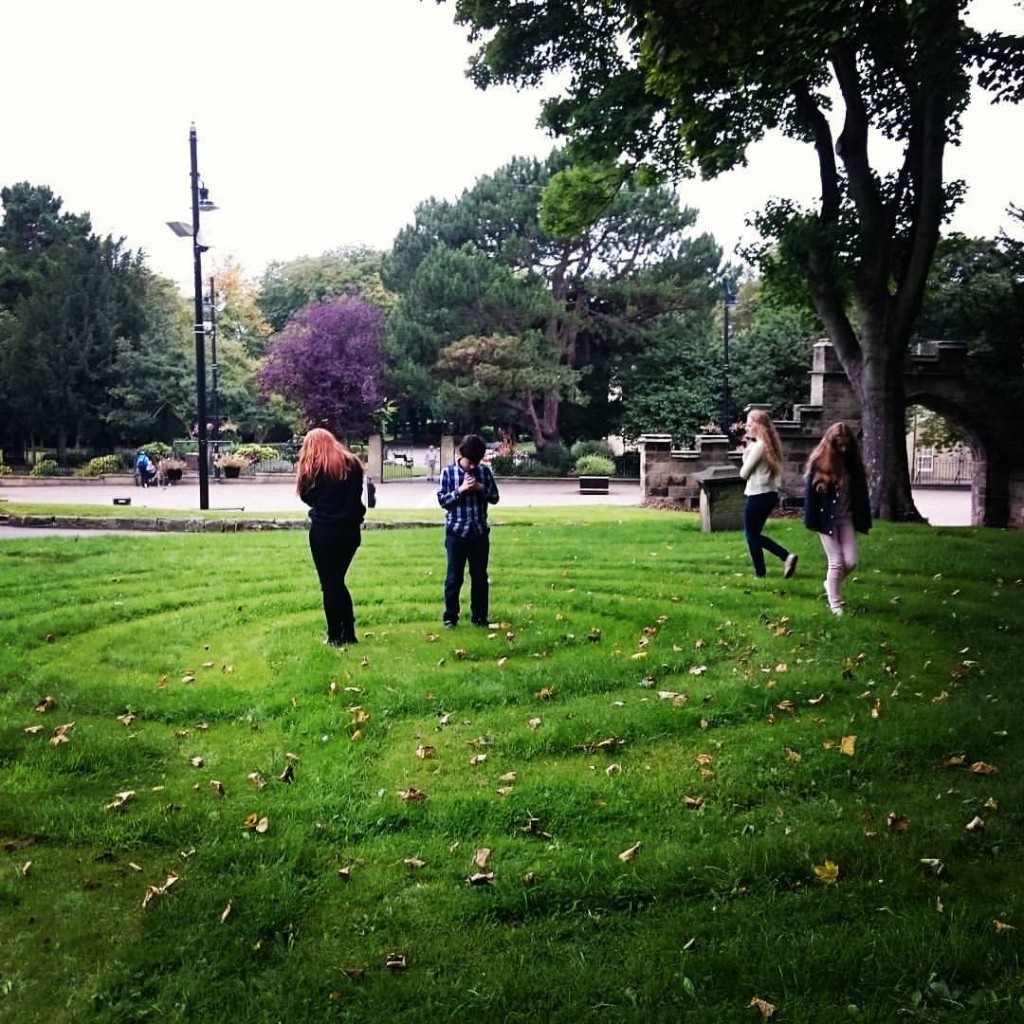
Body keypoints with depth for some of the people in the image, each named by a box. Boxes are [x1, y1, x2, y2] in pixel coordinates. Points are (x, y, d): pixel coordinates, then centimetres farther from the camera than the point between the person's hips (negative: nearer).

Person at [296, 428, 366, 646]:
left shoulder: (312, 467, -6)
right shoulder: (352, 463, 4)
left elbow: (307, 497, 3)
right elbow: (357, 496, 6)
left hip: (323, 530, -4)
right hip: (350, 529, 4)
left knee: (329, 583, 6)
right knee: (338, 581, 16)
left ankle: (335, 636, 8)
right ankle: (349, 633, 16)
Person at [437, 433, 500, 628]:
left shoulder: (484, 471, 4)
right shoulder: (448, 472, -4)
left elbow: (495, 497, 7)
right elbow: (442, 500, -5)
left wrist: (482, 488, -11)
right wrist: (460, 490, -18)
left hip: (480, 532, 3)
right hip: (456, 532, -3)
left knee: (480, 576, 8)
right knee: (454, 577, 3)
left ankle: (479, 616, 19)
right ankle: (450, 617, 13)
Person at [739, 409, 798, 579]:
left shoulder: (758, 446, -17)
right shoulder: (769, 445, 11)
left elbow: (744, 473, -12)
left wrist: (745, 455, 5)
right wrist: (749, 448, 5)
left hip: (758, 495, -9)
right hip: (769, 494, 9)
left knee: (752, 536, 5)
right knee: (755, 534, 17)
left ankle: (760, 573, 11)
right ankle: (787, 556, 9)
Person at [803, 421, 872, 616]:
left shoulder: (853, 463, 1)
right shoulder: (819, 463, -11)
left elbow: (861, 492, 5)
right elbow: (810, 493, -9)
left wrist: (864, 521, 2)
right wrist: (811, 521, -12)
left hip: (846, 518, 4)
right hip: (826, 519, -4)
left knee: (850, 561, 1)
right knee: (836, 562, -2)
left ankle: (831, 583, 31)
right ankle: (835, 604, 13)